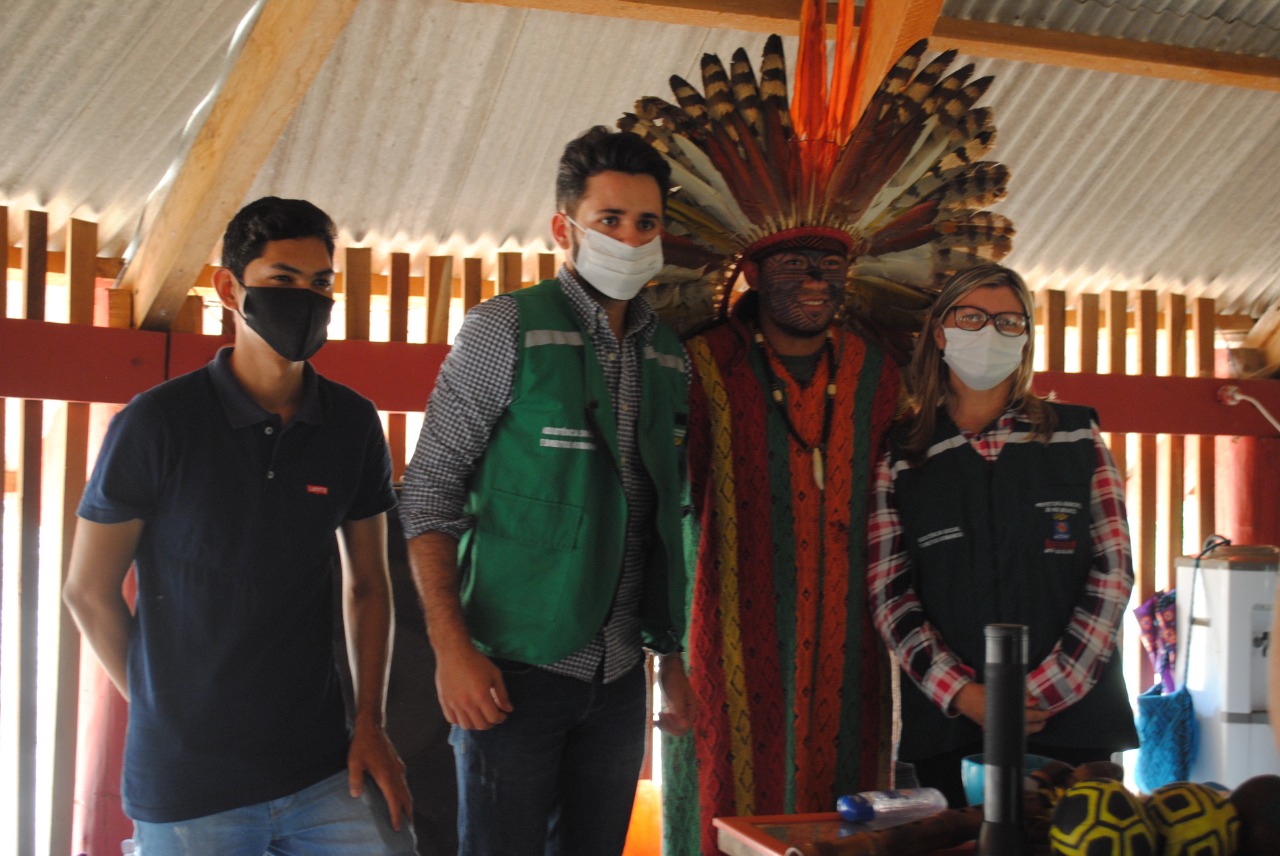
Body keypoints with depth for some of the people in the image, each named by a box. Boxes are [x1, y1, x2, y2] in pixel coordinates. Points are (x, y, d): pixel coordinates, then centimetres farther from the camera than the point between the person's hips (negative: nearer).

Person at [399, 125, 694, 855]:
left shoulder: (669, 356, 10)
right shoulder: (508, 329, -7)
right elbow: (430, 492, -9)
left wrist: (671, 653, 13)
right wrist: (451, 645, -17)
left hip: (620, 675, 5)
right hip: (516, 665, -5)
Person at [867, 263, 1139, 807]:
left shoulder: (1077, 436, 7)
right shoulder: (902, 455, 6)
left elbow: (1113, 571, 0)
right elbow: (888, 595, 0)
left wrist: (1044, 690, -10)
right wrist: (964, 694, -13)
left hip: (1074, 717, 1)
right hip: (948, 724, 0)